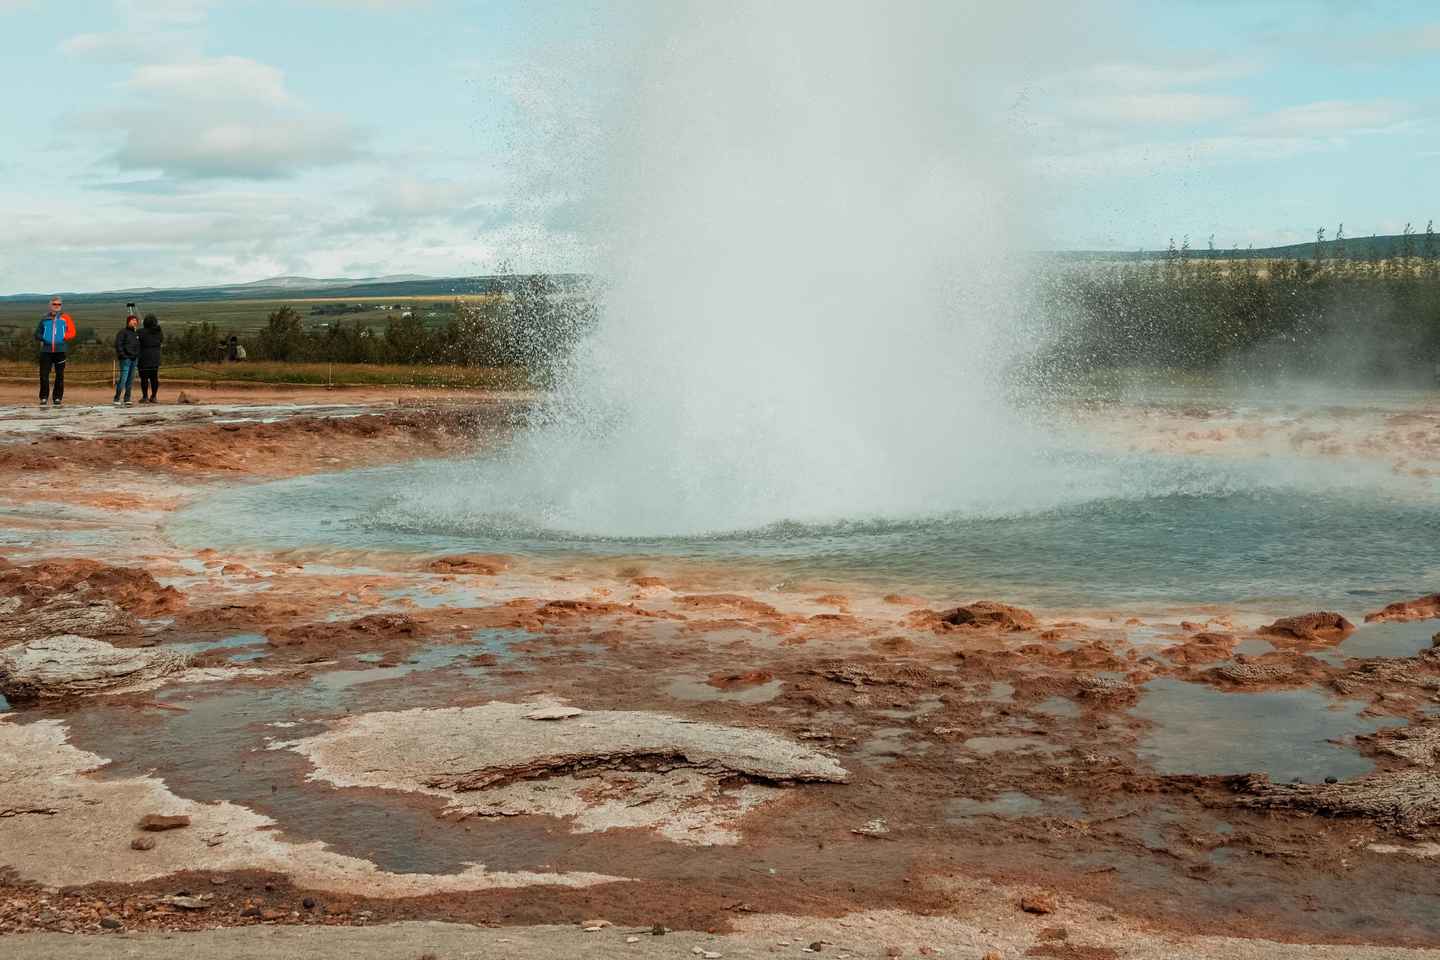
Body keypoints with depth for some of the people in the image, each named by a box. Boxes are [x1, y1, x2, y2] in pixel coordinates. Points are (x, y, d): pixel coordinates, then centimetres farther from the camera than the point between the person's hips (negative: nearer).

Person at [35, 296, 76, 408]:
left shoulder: (65, 318, 7)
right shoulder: (44, 319, 11)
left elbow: (72, 332, 2)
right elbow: (37, 333, 15)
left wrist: (63, 337, -15)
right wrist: (41, 339, -6)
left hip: (60, 351, -1)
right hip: (46, 351, 1)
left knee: (60, 376, 3)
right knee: (44, 375, -3)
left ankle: (58, 398, 11)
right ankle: (44, 398, 4)